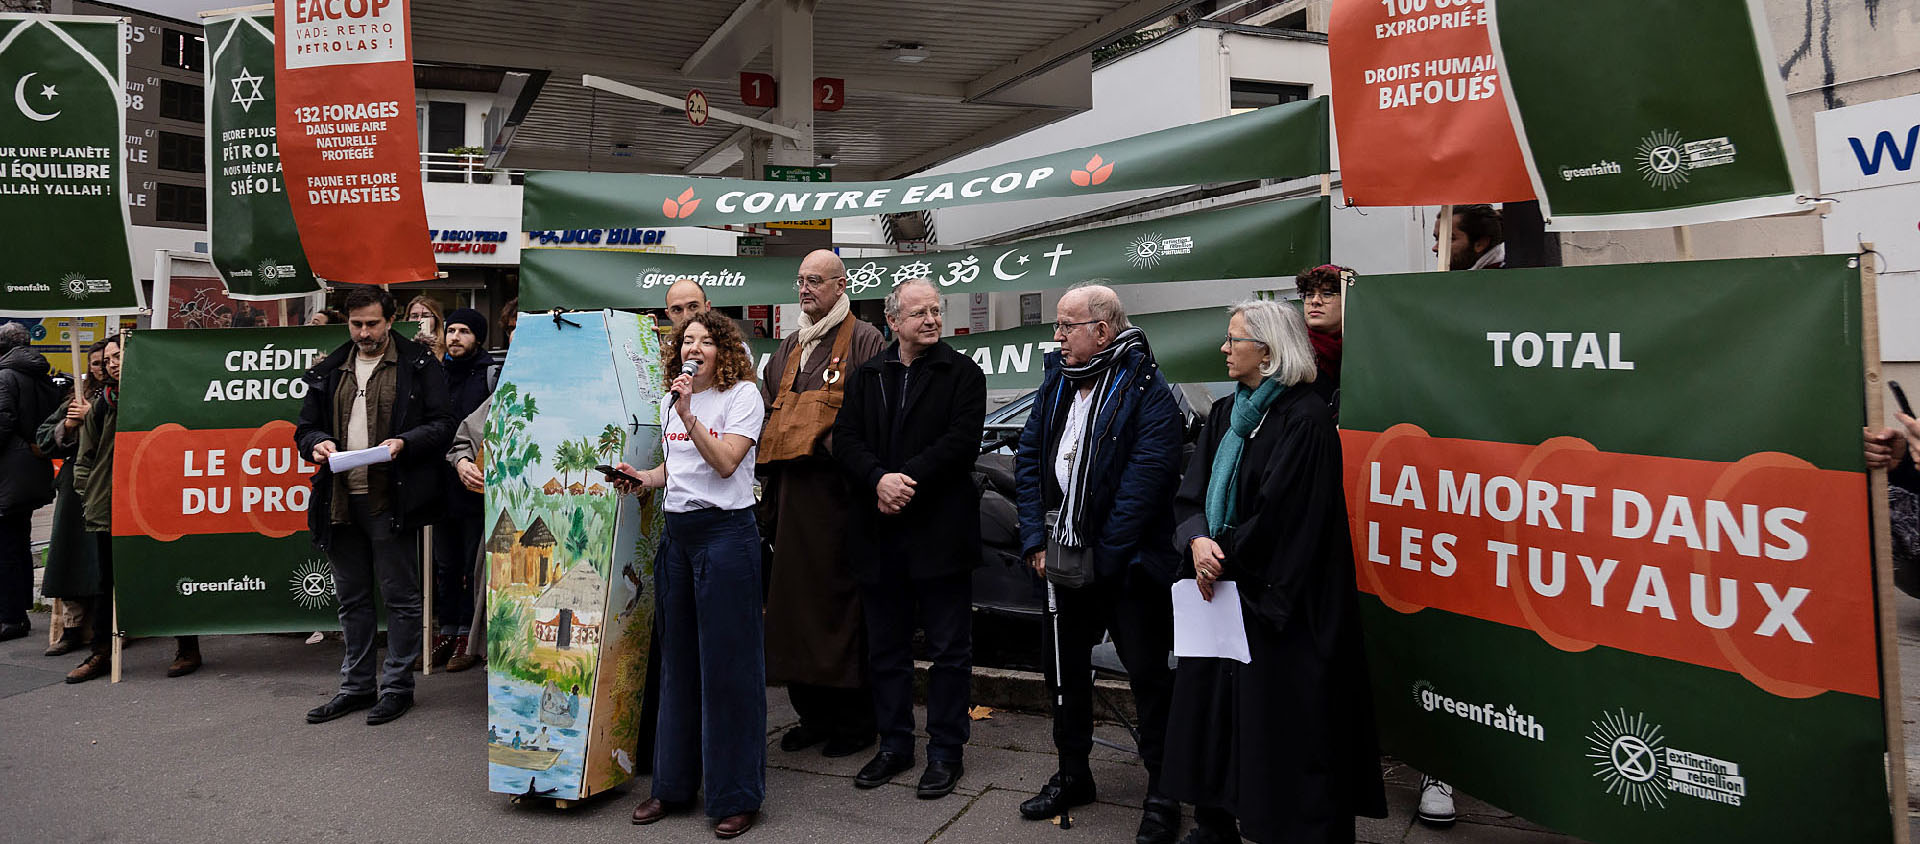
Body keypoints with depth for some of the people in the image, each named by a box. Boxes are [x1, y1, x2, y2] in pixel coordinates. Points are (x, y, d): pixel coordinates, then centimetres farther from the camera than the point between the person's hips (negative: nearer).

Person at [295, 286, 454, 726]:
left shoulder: (419, 365, 1)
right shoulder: (330, 371, 16)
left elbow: (442, 424, -3)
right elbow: (305, 427, 19)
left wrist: (403, 442, -20)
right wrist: (317, 444, -3)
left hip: (390, 499, -5)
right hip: (341, 499, 6)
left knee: (400, 596, 1)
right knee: (352, 598, 14)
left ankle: (397, 685, 12)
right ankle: (357, 685, 25)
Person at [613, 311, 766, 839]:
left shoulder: (743, 395, -5)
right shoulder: (671, 401, 15)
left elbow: (725, 463, -16)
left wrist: (688, 414, -22)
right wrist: (641, 478, 7)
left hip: (726, 532, -7)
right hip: (677, 533, 7)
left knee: (727, 664, -3)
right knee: (678, 663, 12)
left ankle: (737, 796, 7)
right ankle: (673, 786, 24)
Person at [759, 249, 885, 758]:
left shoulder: (864, 343, -2)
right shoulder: (790, 349, 22)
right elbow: (765, 412, 23)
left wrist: (830, 448, -21)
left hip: (836, 496, -7)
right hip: (790, 495, 8)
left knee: (841, 603, -4)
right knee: (795, 602, 10)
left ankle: (854, 720, 7)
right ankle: (814, 715, 21)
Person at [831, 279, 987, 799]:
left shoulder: (963, 374, 1)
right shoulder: (867, 376, 12)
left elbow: (961, 440, -11)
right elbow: (845, 439, 2)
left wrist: (908, 480, -17)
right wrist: (880, 480, -15)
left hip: (940, 531, -4)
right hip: (878, 532, 4)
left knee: (949, 648, 4)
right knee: (886, 648, 14)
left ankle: (946, 751, 15)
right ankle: (894, 744, 27)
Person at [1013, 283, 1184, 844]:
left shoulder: (1147, 393, -13)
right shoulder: (1056, 385, 9)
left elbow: (1144, 482, -19)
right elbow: (1028, 461, 9)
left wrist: (1101, 558, -19)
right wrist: (1037, 540, -1)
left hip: (1127, 565, -7)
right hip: (1065, 561, 7)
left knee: (1148, 674, 2)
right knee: (1068, 669, 16)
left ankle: (1162, 793, 15)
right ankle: (1073, 775, 33)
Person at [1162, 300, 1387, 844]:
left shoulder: (1305, 419, -13)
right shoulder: (1225, 414, 11)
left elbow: (1279, 513, -17)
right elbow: (1192, 492, 7)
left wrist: (1224, 557, -9)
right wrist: (1198, 539, -12)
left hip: (1275, 600, -7)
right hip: (1220, 584, 8)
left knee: (1275, 719, -1)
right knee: (1209, 701, 11)